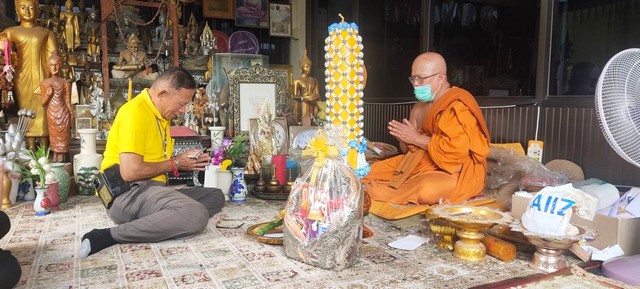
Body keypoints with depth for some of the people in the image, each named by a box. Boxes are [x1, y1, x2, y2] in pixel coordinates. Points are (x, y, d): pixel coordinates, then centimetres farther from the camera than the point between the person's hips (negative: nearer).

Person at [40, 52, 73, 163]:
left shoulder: (65, 83, -1)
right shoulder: (45, 83, 3)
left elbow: (68, 102, 2)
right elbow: (43, 104, 4)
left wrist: (71, 115, -1)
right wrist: (48, 94, -13)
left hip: (63, 113, -2)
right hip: (51, 113, 2)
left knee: (62, 135, 2)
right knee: (53, 135, 9)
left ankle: (61, 157, 11)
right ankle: (55, 157, 17)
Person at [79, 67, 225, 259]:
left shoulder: (161, 114, 15)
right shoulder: (135, 112, -15)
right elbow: (130, 171, -23)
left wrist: (185, 160, 4)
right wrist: (174, 164, -9)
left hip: (151, 190, 10)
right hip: (128, 193, -10)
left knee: (216, 196, 4)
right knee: (196, 215, -31)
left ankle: (150, 225, -15)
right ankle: (109, 235, -21)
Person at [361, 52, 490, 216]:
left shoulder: (458, 106, -16)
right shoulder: (420, 106, 9)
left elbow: (457, 150, -28)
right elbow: (408, 149, 14)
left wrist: (416, 138, -20)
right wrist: (405, 139, -11)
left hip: (460, 172, -7)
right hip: (424, 163, 8)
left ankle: (374, 192, -19)